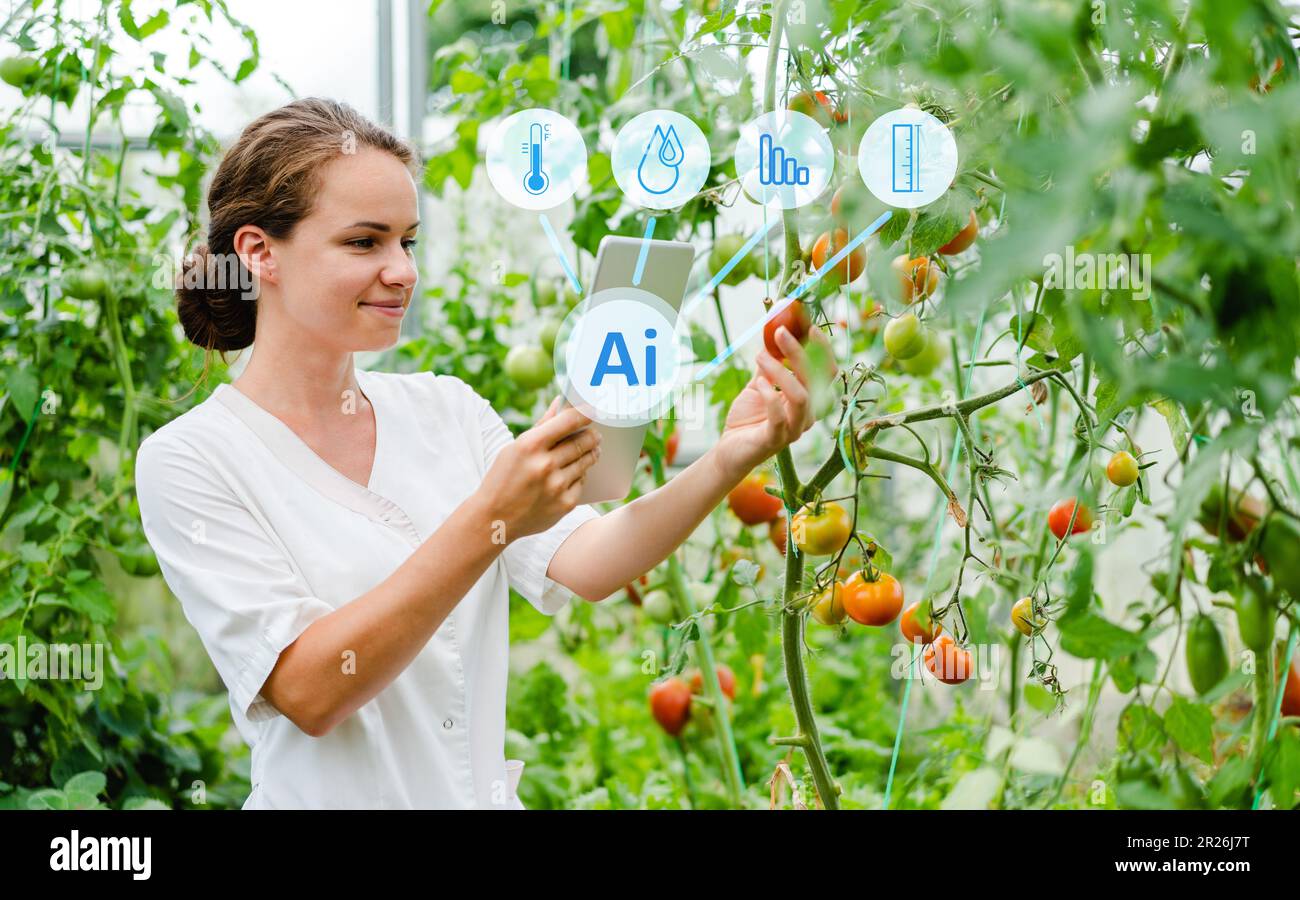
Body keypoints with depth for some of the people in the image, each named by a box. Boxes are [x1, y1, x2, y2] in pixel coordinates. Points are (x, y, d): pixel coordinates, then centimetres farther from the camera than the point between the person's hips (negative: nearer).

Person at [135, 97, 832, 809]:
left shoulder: (446, 410, 7)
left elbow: (580, 566, -4)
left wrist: (730, 459, -18)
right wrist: (489, 521, -23)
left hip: (485, 790, 3)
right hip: (331, 798, -3)